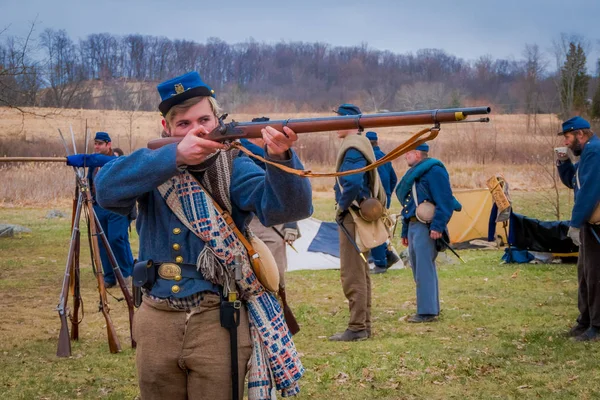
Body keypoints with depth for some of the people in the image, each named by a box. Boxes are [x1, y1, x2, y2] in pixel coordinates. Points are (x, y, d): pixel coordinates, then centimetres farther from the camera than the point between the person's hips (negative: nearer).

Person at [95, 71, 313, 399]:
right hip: (156, 322, 3)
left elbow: (290, 206, -21)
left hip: (217, 322, -2)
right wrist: (175, 156, -31)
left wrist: (280, 158, -42)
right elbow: (108, 189, -19)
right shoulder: (154, 166, 3)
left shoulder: (233, 168, -3)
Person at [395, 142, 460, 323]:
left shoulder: (434, 171, -10)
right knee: (418, 268, 14)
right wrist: (405, 232, 24)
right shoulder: (413, 173, 20)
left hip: (426, 226, -10)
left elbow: (445, 201, -17)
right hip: (413, 225, 10)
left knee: (424, 269, -10)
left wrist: (438, 226, -23)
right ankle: (432, 307, 23)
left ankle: (427, 312, -8)